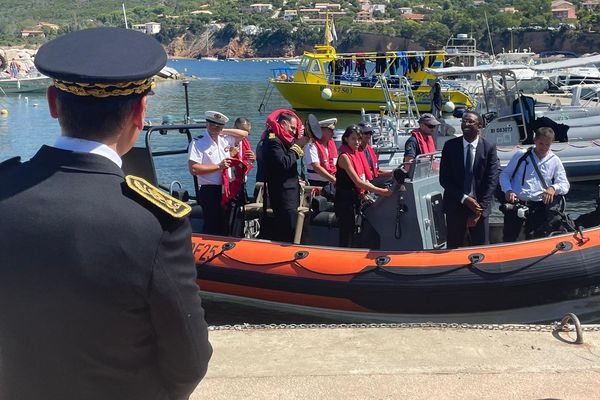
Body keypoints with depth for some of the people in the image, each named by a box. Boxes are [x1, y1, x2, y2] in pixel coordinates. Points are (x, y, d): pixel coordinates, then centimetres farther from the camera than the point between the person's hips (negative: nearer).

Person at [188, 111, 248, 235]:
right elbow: (193, 169, -16)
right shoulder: (198, 143, -8)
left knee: (226, 228, 13)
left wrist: (223, 131, 8)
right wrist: (218, 166, -14)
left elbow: (244, 133, 20)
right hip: (210, 192, -6)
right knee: (212, 229, -4)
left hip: (227, 189, 6)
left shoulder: (225, 139, 10)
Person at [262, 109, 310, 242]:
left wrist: (299, 140, 7)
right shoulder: (272, 140, -13)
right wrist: (297, 146, -13)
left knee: (282, 234, 12)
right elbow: (284, 163, -24)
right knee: (288, 236, -12)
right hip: (283, 195, -10)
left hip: (288, 194, 10)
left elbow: (290, 160, 16)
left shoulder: (280, 139, 17)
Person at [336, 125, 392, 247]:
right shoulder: (344, 157, -16)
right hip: (345, 200, -9)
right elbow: (358, 182, -22)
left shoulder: (358, 154, 11)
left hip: (356, 199, 9)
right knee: (346, 238, -5)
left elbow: (364, 179, 14)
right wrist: (381, 191, -23)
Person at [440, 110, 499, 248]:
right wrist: (464, 198, -12)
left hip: (479, 206, 0)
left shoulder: (489, 148, -3)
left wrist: (480, 208, -11)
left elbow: (491, 180, -6)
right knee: (453, 247, 7)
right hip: (455, 206, 1)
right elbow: (444, 179, -3)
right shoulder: (450, 146, -2)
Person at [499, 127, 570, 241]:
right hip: (515, 203, 0)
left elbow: (565, 185, 3)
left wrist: (554, 188, -21)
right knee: (508, 240, 6)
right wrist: (508, 190, -12)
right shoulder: (521, 155, 4)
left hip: (538, 207, 0)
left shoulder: (555, 161, 7)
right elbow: (504, 174, 8)